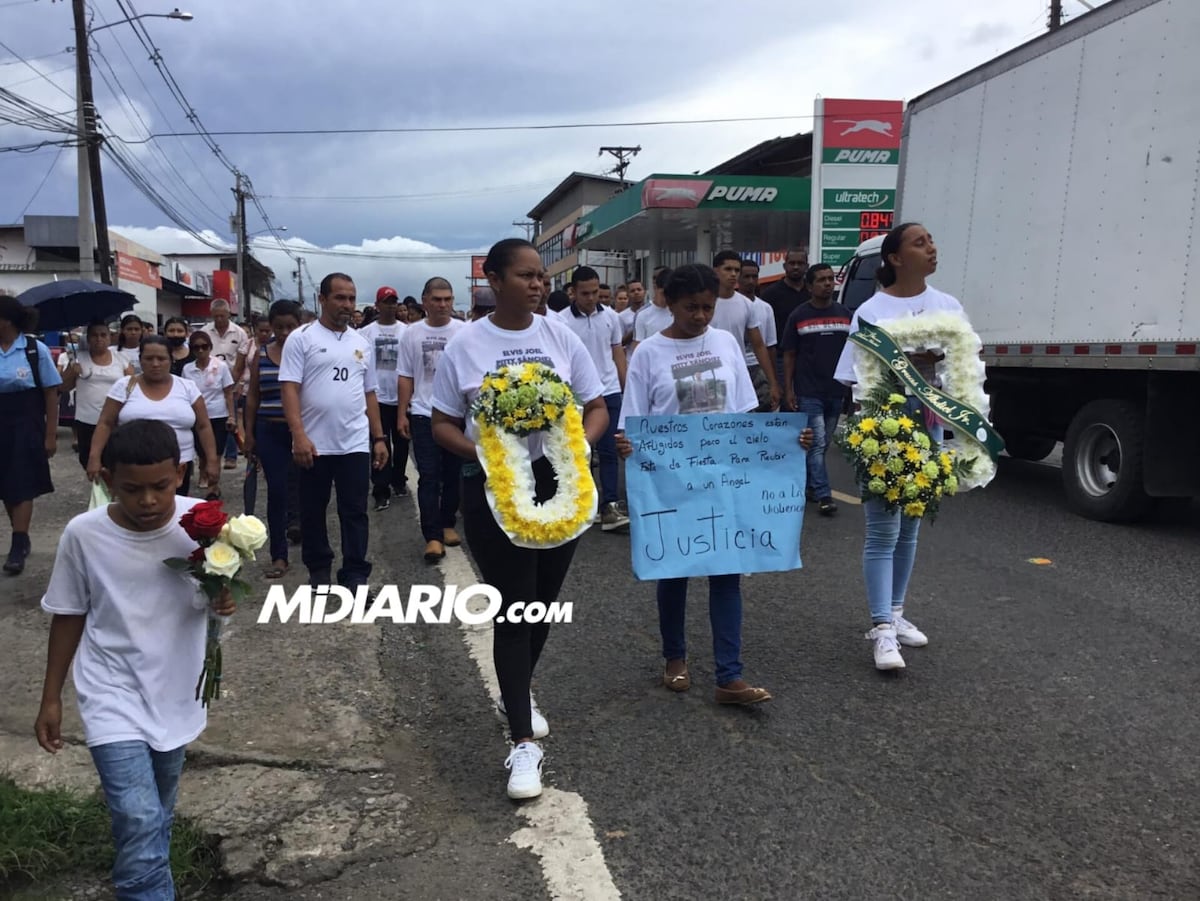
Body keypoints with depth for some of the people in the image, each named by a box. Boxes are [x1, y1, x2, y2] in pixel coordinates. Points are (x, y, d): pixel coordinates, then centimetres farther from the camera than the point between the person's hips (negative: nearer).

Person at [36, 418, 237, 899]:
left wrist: (224, 600, -24)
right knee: (139, 823, -12)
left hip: (175, 692, 2)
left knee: (159, 814, 21)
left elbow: (217, 591, 0)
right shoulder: (83, 534, -16)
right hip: (112, 697, -2)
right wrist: (51, 698, 4)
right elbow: (68, 617, -2)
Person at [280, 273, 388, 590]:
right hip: (314, 444, -2)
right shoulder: (301, 338, -2)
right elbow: (289, 388, -9)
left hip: (355, 443, 3)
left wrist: (379, 438, 11)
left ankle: (355, 576, 11)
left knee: (354, 512, 4)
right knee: (312, 511, 10)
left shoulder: (362, 344, 11)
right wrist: (299, 436, -19)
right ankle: (318, 569, 26)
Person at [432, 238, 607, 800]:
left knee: (543, 602, 16)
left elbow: (597, 408, 6)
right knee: (513, 610, -2)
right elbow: (442, 425, 0)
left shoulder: (560, 337, 2)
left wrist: (579, 444, -15)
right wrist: (481, 452, -19)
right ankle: (524, 742, 5)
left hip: (559, 484, 4)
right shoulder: (465, 346, -4)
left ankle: (516, 692, 42)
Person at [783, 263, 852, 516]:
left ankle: (808, 483, 27)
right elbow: (789, 355, 2)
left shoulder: (845, 315, 8)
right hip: (809, 392, -4)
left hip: (836, 392, 4)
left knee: (823, 444, 12)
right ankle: (824, 496, -5)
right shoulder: (799, 316, -1)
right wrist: (788, 390, -4)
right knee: (817, 444, -6)